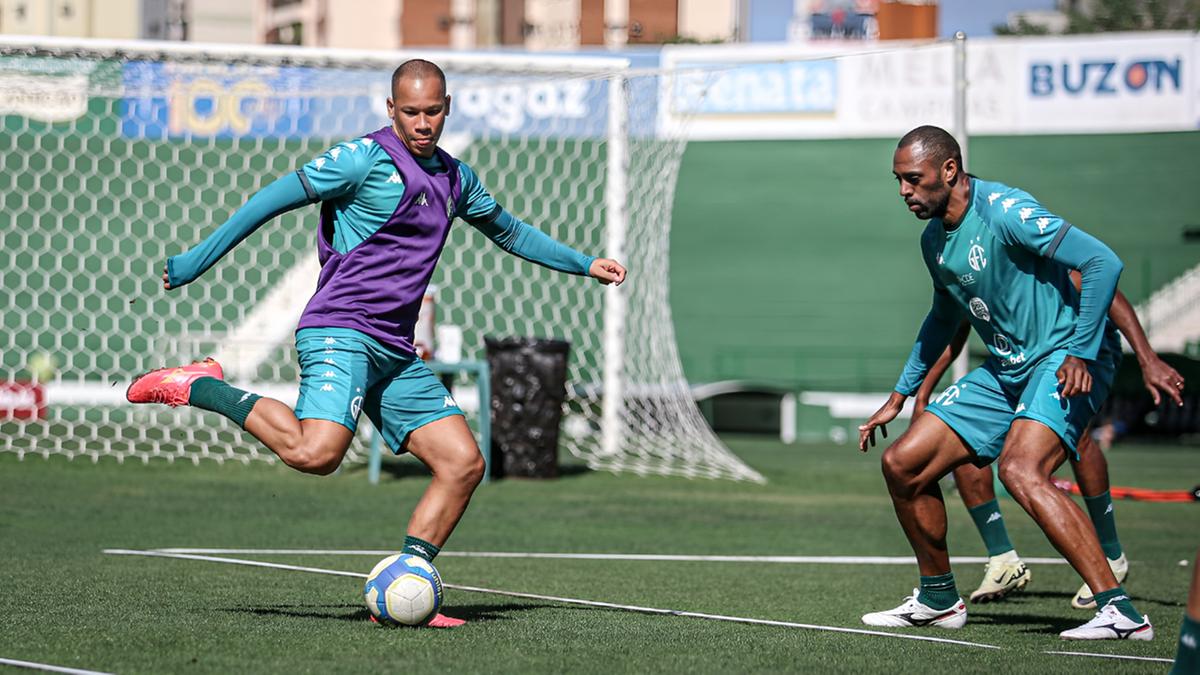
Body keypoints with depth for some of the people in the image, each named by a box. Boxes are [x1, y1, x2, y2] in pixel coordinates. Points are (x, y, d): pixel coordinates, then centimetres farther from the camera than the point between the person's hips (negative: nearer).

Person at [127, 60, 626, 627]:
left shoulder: (455, 178, 17)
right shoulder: (366, 158, -6)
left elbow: (508, 231, 35)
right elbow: (275, 198, -5)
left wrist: (585, 265, 34)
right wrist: (198, 260, -7)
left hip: (395, 354, 8)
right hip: (338, 332, -8)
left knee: (463, 463, -2)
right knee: (316, 452, -30)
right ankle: (201, 388, -10)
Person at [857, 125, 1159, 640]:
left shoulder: (1004, 211, -18)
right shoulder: (933, 239, 10)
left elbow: (1103, 262, -23)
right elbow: (945, 317, 28)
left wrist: (1080, 351, -24)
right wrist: (899, 397, 27)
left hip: (1063, 360, -9)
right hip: (1005, 371, 9)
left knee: (1020, 470, -32)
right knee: (902, 464, 4)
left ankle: (1120, 611, -33)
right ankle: (938, 599, 22)